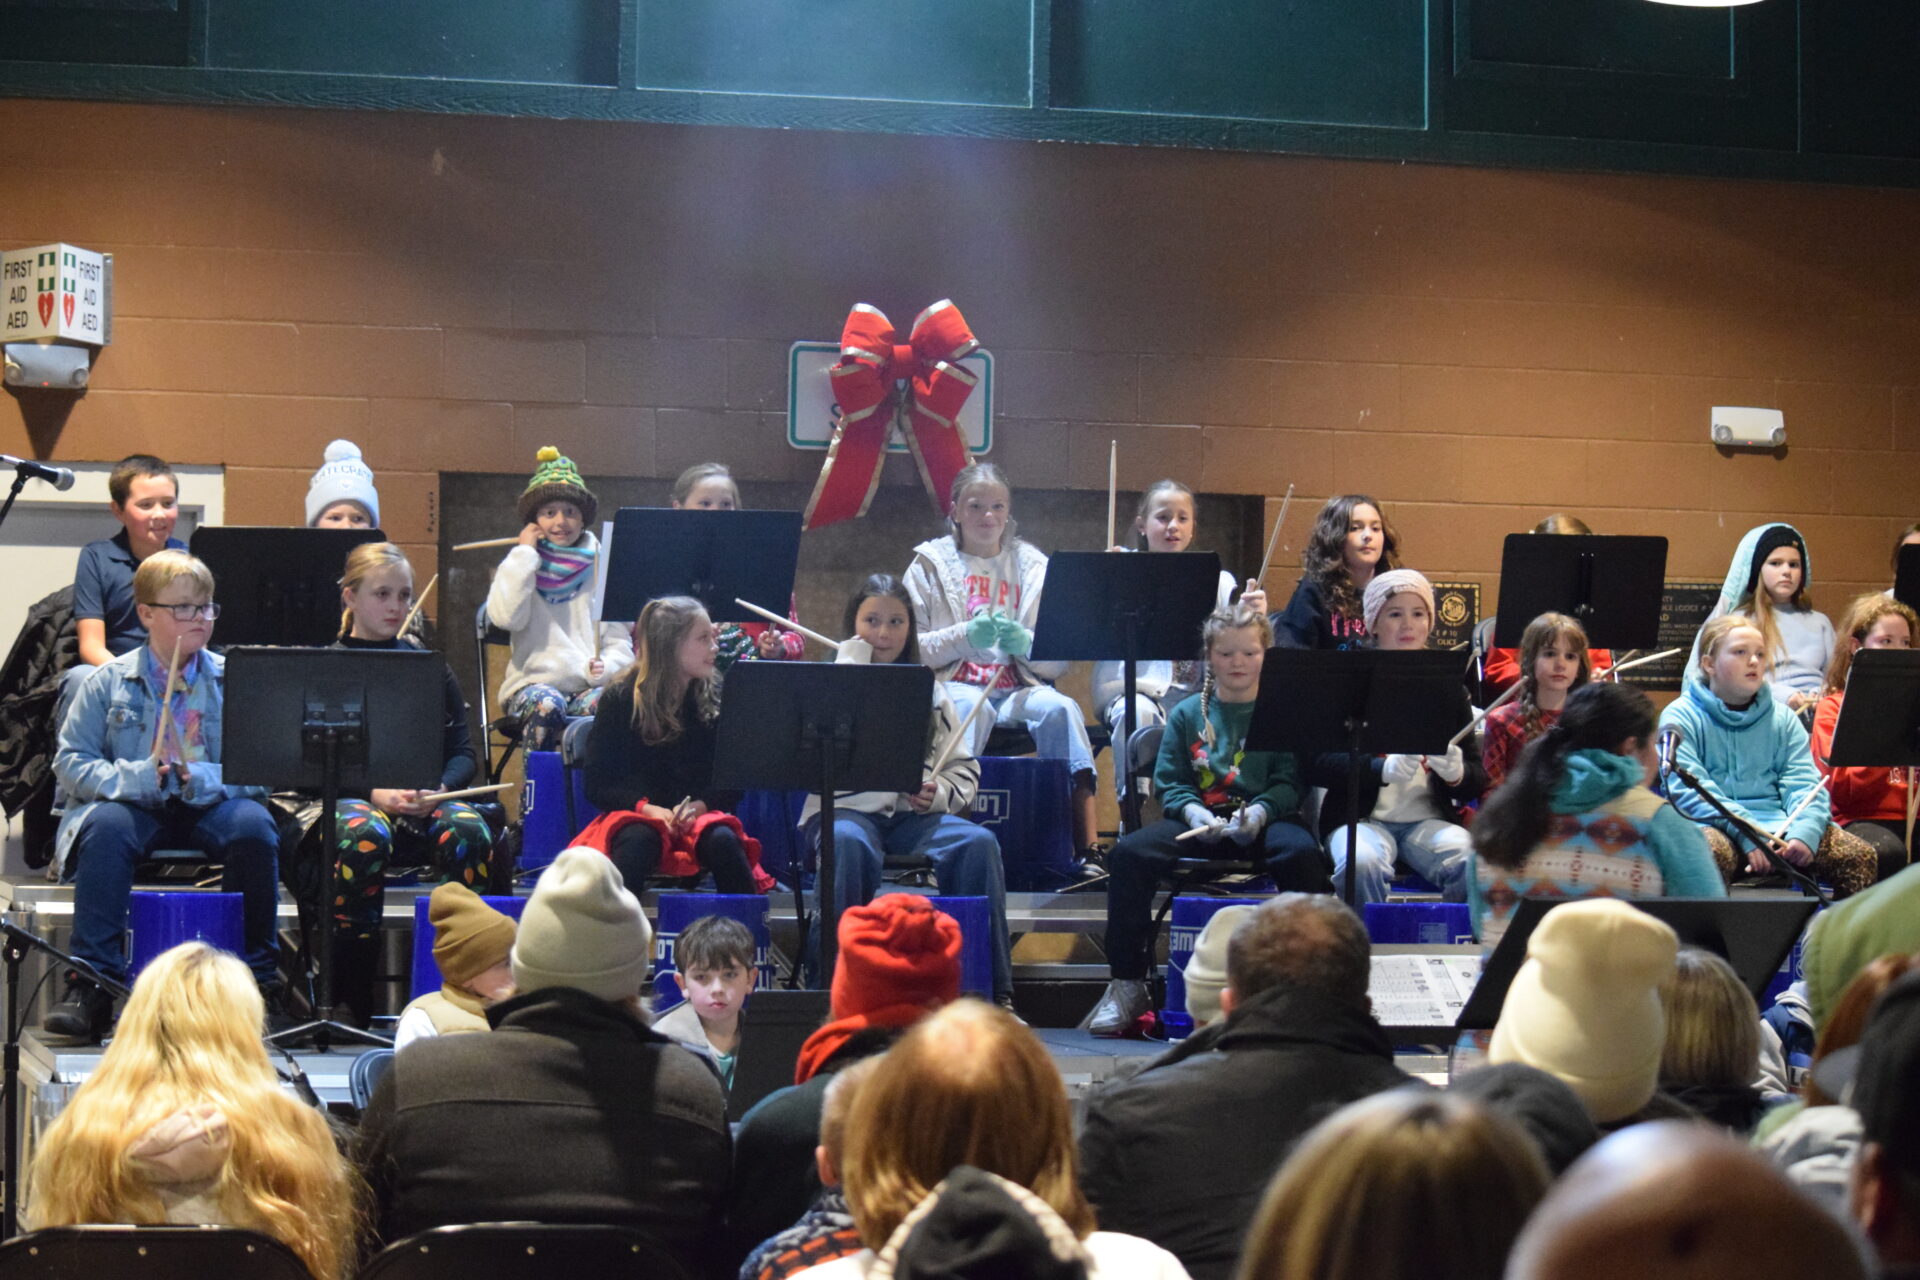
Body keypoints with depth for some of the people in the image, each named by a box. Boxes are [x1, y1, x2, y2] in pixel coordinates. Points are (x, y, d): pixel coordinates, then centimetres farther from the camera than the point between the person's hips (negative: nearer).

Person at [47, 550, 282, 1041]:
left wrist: (202, 779, -20)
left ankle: (257, 975, -16)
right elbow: (70, 762, -2)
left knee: (253, 826, -30)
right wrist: (135, 778, -19)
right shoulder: (111, 681, 4)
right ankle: (91, 980, -31)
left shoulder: (231, 680, 5)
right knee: (105, 826, -33)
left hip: (212, 803, 1)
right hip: (134, 805, -1)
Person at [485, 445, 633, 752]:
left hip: (589, 685, 1)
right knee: (546, 707, -35)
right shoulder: (518, 565, 12)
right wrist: (525, 554, -4)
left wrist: (604, 667, -11)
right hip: (534, 683, -1)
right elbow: (505, 617, -10)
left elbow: (619, 640, 12)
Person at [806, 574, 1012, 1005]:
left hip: (913, 813, 3)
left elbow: (964, 769, 17)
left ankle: (994, 991, -24)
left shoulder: (929, 690, 20)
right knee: (848, 843, -38)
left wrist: (938, 793, -7)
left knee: (978, 841, -26)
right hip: (847, 809, -3)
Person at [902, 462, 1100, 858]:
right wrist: (965, 636, -15)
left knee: (1061, 708, -30)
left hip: (1017, 690, 2)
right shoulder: (930, 566, 11)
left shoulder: (1033, 568, 16)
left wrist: (1026, 643, -13)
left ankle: (1088, 847, -36)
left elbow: (1060, 662, 10)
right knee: (972, 708, -37)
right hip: (954, 686, -2)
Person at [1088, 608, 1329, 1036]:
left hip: (1264, 819, -2)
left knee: (1301, 853, -37)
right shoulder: (1188, 714, 16)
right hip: (1199, 819, 2)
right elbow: (1169, 781, 11)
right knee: (1130, 853, -24)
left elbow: (1289, 781, 1)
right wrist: (1192, 811, -13)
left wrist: (1259, 812, -21)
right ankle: (1126, 985, -16)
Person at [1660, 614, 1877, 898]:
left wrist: (1804, 833, -17)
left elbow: (1804, 786, 6)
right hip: (1715, 826, -4)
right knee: (1713, 851, -40)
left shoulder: (1783, 718, 18)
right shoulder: (1681, 717, 4)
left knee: (1860, 856, -19)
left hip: (1778, 822, 4)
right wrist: (1747, 834, -23)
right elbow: (1689, 791, -10)